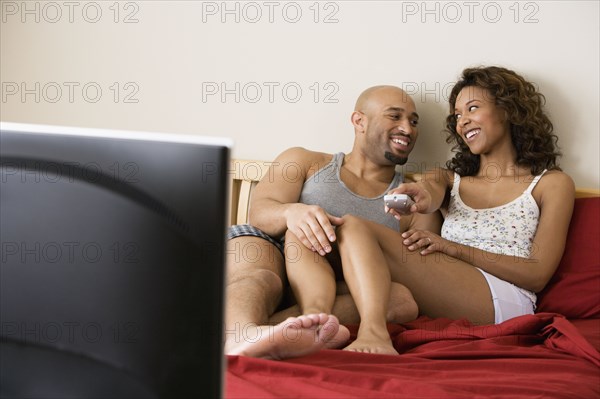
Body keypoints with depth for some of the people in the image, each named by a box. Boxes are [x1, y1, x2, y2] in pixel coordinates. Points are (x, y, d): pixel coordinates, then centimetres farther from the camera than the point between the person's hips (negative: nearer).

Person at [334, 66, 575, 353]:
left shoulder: (552, 184, 15)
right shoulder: (451, 179, 27)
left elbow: (537, 274, 3)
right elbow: (432, 190, 0)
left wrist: (451, 247, -7)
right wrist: (422, 194, -28)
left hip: (504, 300, -4)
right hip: (439, 293, 4)